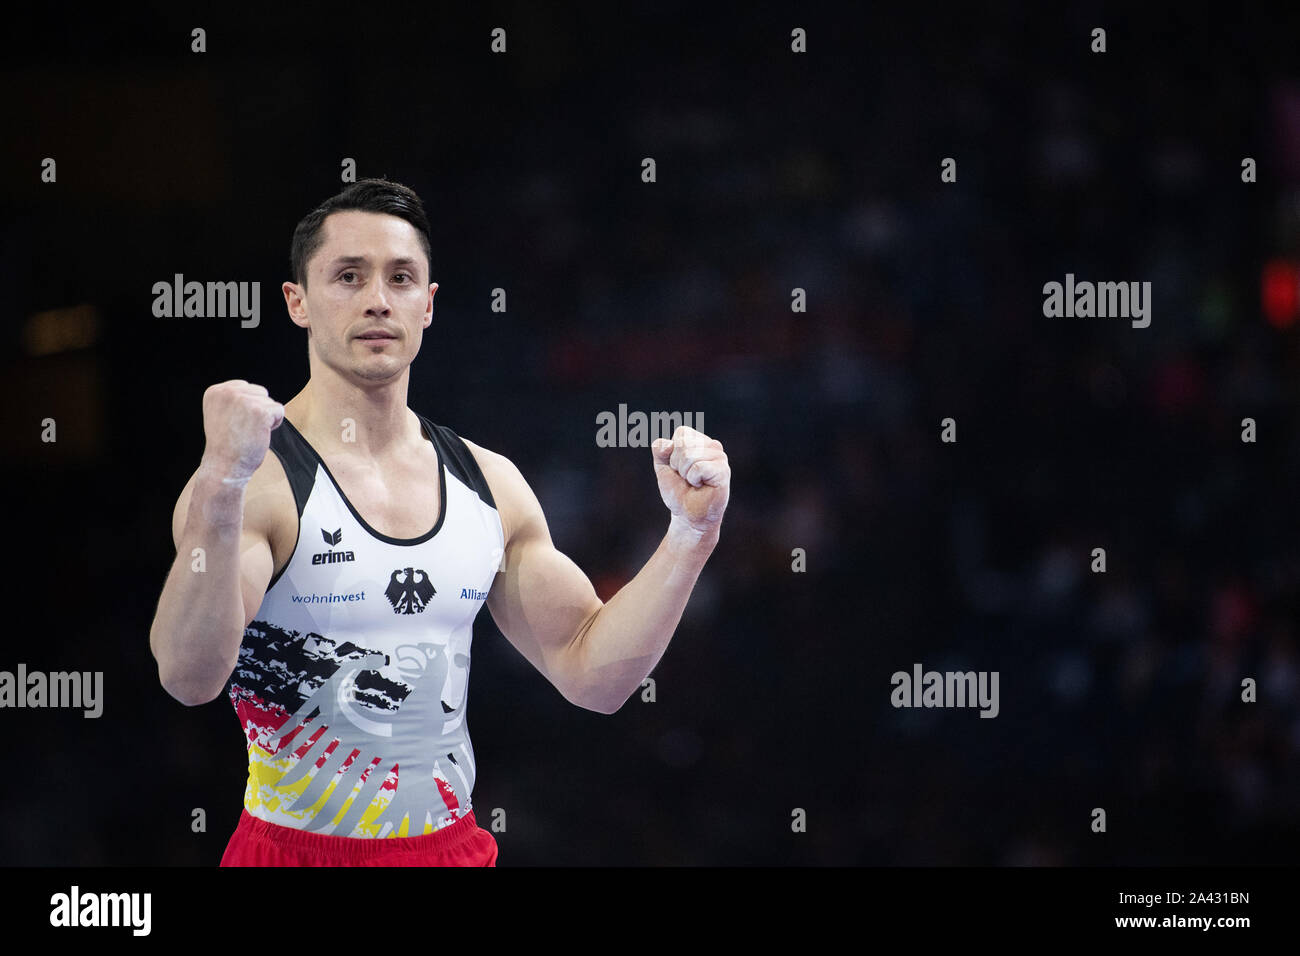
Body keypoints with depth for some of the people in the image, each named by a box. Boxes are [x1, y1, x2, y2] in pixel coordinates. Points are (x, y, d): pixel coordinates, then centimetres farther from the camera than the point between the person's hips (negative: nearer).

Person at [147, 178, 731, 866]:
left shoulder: (488, 484, 6)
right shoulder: (259, 479, -13)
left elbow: (591, 673, 9)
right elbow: (189, 677, -27)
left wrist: (690, 534, -2)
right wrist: (219, 491, -40)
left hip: (453, 846, 5)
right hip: (296, 852, -5)